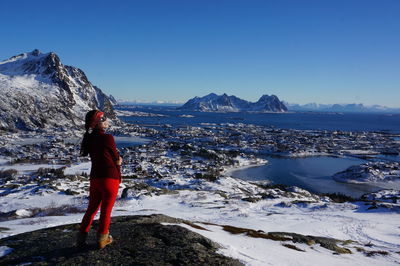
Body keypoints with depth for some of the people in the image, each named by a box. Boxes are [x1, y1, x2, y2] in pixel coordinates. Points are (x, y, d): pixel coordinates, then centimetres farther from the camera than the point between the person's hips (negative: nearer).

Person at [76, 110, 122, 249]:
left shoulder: (89, 139, 7)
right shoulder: (108, 138, -14)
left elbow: (102, 156, 9)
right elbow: (116, 158, -4)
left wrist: (118, 159, -1)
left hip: (95, 178, 6)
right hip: (110, 178, -6)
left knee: (92, 208, 18)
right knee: (106, 210, 7)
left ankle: (81, 237, 20)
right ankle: (102, 239, 17)